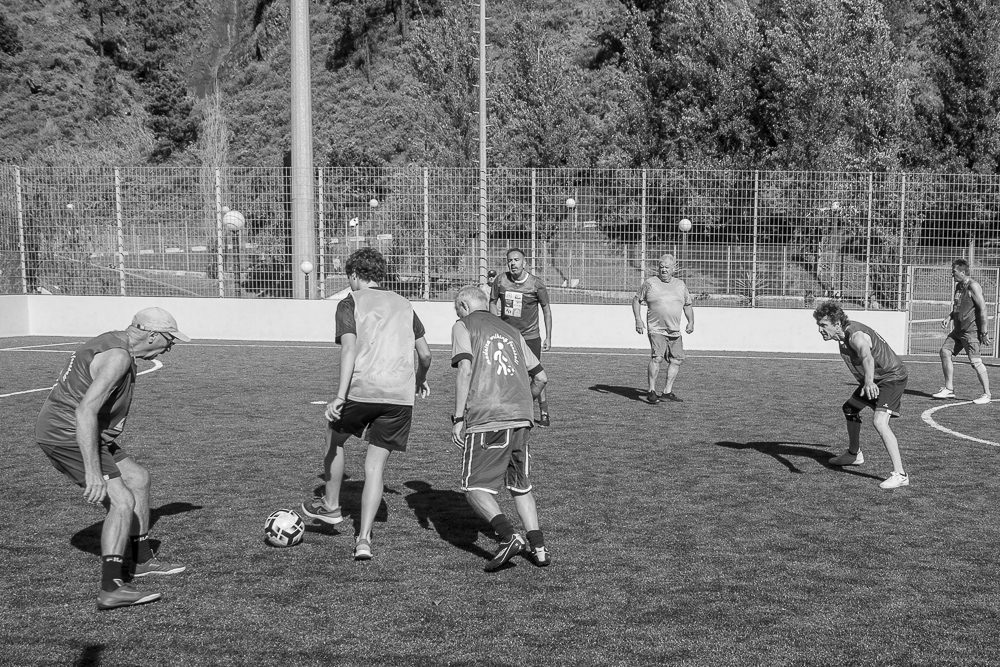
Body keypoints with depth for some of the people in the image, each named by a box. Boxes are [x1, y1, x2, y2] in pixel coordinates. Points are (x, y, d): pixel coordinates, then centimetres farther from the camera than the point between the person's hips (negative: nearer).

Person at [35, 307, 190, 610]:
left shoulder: (114, 342, 11)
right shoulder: (117, 357, -22)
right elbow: (85, 411, -31)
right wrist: (93, 471, -31)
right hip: (66, 434, -11)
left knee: (138, 478, 19)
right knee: (122, 502, -17)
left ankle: (142, 561, 30)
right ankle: (111, 589, -19)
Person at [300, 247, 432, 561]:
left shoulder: (350, 303, 4)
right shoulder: (403, 305, 19)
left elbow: (349, 348, -11)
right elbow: (425, 353, 19)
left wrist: (340, 395, -17)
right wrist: (420, 380, 39)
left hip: (361, 389, -3)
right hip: (400, 394, 4)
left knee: (334, 439, 24)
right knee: (376, 464, 7)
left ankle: (330, 506, 37)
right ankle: (364, 539, -1)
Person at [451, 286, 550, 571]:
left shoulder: (463, 326, 8)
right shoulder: (512, 331, 24)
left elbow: (465, 368, -8)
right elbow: (540, 378, 22)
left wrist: (458, 418, -9)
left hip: (485, 419, -5)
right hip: (521, 416, 6)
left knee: (475, 487, 2)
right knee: (520, 485, 19)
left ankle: (509, 535, -18)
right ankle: (538, 546, 12)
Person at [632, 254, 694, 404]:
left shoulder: (680, 285, 12)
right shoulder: (649, 283, 1)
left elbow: (687, 305, 22)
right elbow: (636, 299, 8)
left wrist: (691, 322, 8)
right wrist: (638, 319, -4)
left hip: (675, 331, 5)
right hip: (656, 330, -5)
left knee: (677, 360, 5)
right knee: (656, 357, -19)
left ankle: (668, 391, 17)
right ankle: (651, 392, -12)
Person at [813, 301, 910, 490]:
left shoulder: (855, 335, -31)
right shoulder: (843, 334, -2)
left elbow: (867, 357, -53)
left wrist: (869, 382, -72)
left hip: (892, 377, -10)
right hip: (874, 379, 11)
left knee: (879, 421, -27)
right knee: (850, 409, 23)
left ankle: (900, 475, -27)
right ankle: (854, 455, 46)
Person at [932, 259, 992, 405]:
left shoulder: (973, 286, -14)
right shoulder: (959, 286, 14)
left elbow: (983, 309, -17)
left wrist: (984, 332, -19)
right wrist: (949, 318, 7)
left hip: (972, 329, -9)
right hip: (959, 329, 9)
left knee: (976, 361, -10)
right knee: (945, 351, 3)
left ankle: (986, 394, 0)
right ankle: (949, 389, 9)